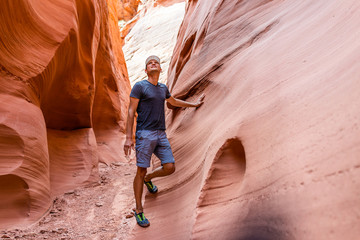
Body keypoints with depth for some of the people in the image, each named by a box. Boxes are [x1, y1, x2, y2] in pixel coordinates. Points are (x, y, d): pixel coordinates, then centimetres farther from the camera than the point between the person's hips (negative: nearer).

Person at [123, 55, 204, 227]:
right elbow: (131, 112, -5)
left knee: (170, 167, -1)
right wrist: (128, 138, -12)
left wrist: (194, 104, 45)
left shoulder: (163, 88, 17)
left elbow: (173, 101, 37)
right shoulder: (139, 86, -2)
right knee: (141, 171, -4)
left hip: (161, 135, 6)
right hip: (144, 134, -6)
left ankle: (149, 178, 32)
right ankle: (138, 211, 10)